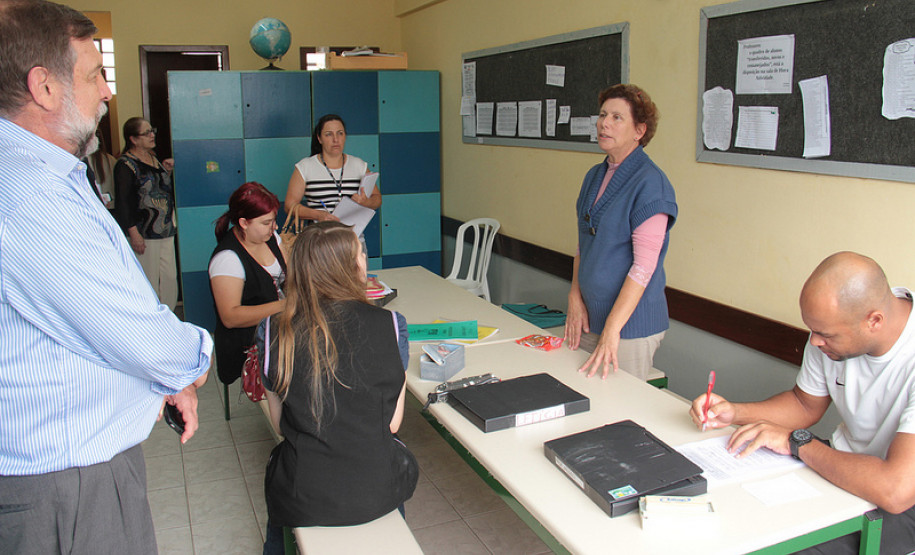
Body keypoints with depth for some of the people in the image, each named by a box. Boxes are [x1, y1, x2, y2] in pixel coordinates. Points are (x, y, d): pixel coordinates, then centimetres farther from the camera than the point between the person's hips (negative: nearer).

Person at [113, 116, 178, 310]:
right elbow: (123, 202, -14)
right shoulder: (125, 164, -10)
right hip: (144, 232, -8)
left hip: (165, 229, 8)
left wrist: (167, 171, 7)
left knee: (170, 276, 10)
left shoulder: (154, 158, 14)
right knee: (149, 280, -2)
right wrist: (134, 234, -18)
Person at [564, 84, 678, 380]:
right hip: (590, 317, 7)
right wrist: (575, 298, 2)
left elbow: (644, 265, -20)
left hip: (631, 324, -7)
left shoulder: (650, 183, -15)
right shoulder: (594, 176, 10)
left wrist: (611, 329, -23)